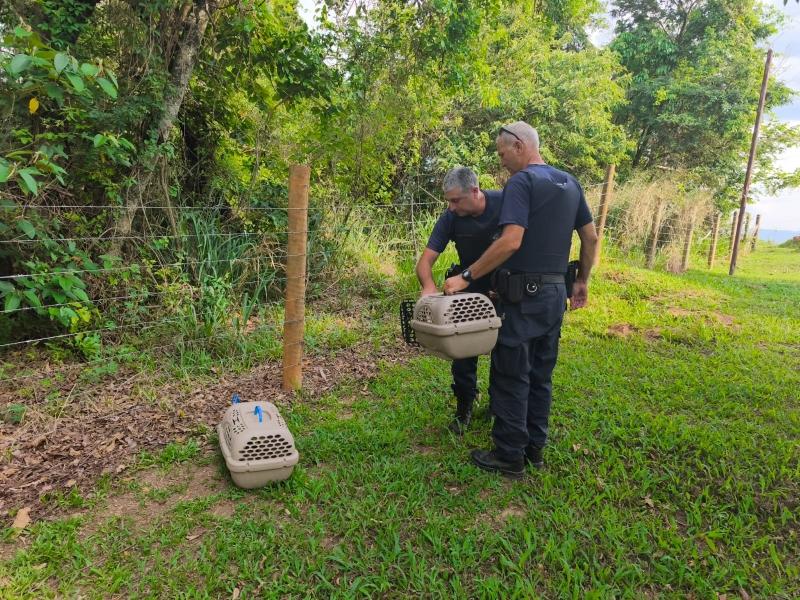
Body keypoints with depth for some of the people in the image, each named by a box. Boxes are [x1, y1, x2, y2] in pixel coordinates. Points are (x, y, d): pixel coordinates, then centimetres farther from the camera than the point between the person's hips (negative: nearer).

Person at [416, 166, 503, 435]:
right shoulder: (450, 218, -17)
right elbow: (425, 260, -19)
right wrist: (429, 286, -41)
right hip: (471, 291, 1)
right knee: (463, 351, 0)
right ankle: (464, 410, 17)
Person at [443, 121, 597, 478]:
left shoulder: (522, 181, -13)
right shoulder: (570, 182, 12)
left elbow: (511, 242, -25)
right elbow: (591, 238, 15)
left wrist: (466, 277, -21)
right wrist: (582, 281, 24)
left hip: (523, 297, -8)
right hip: (556, 294, 8)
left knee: (511, 378, 3)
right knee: (541, 376, 16)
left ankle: (509, 456, 12)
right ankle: (535, 448, 27)